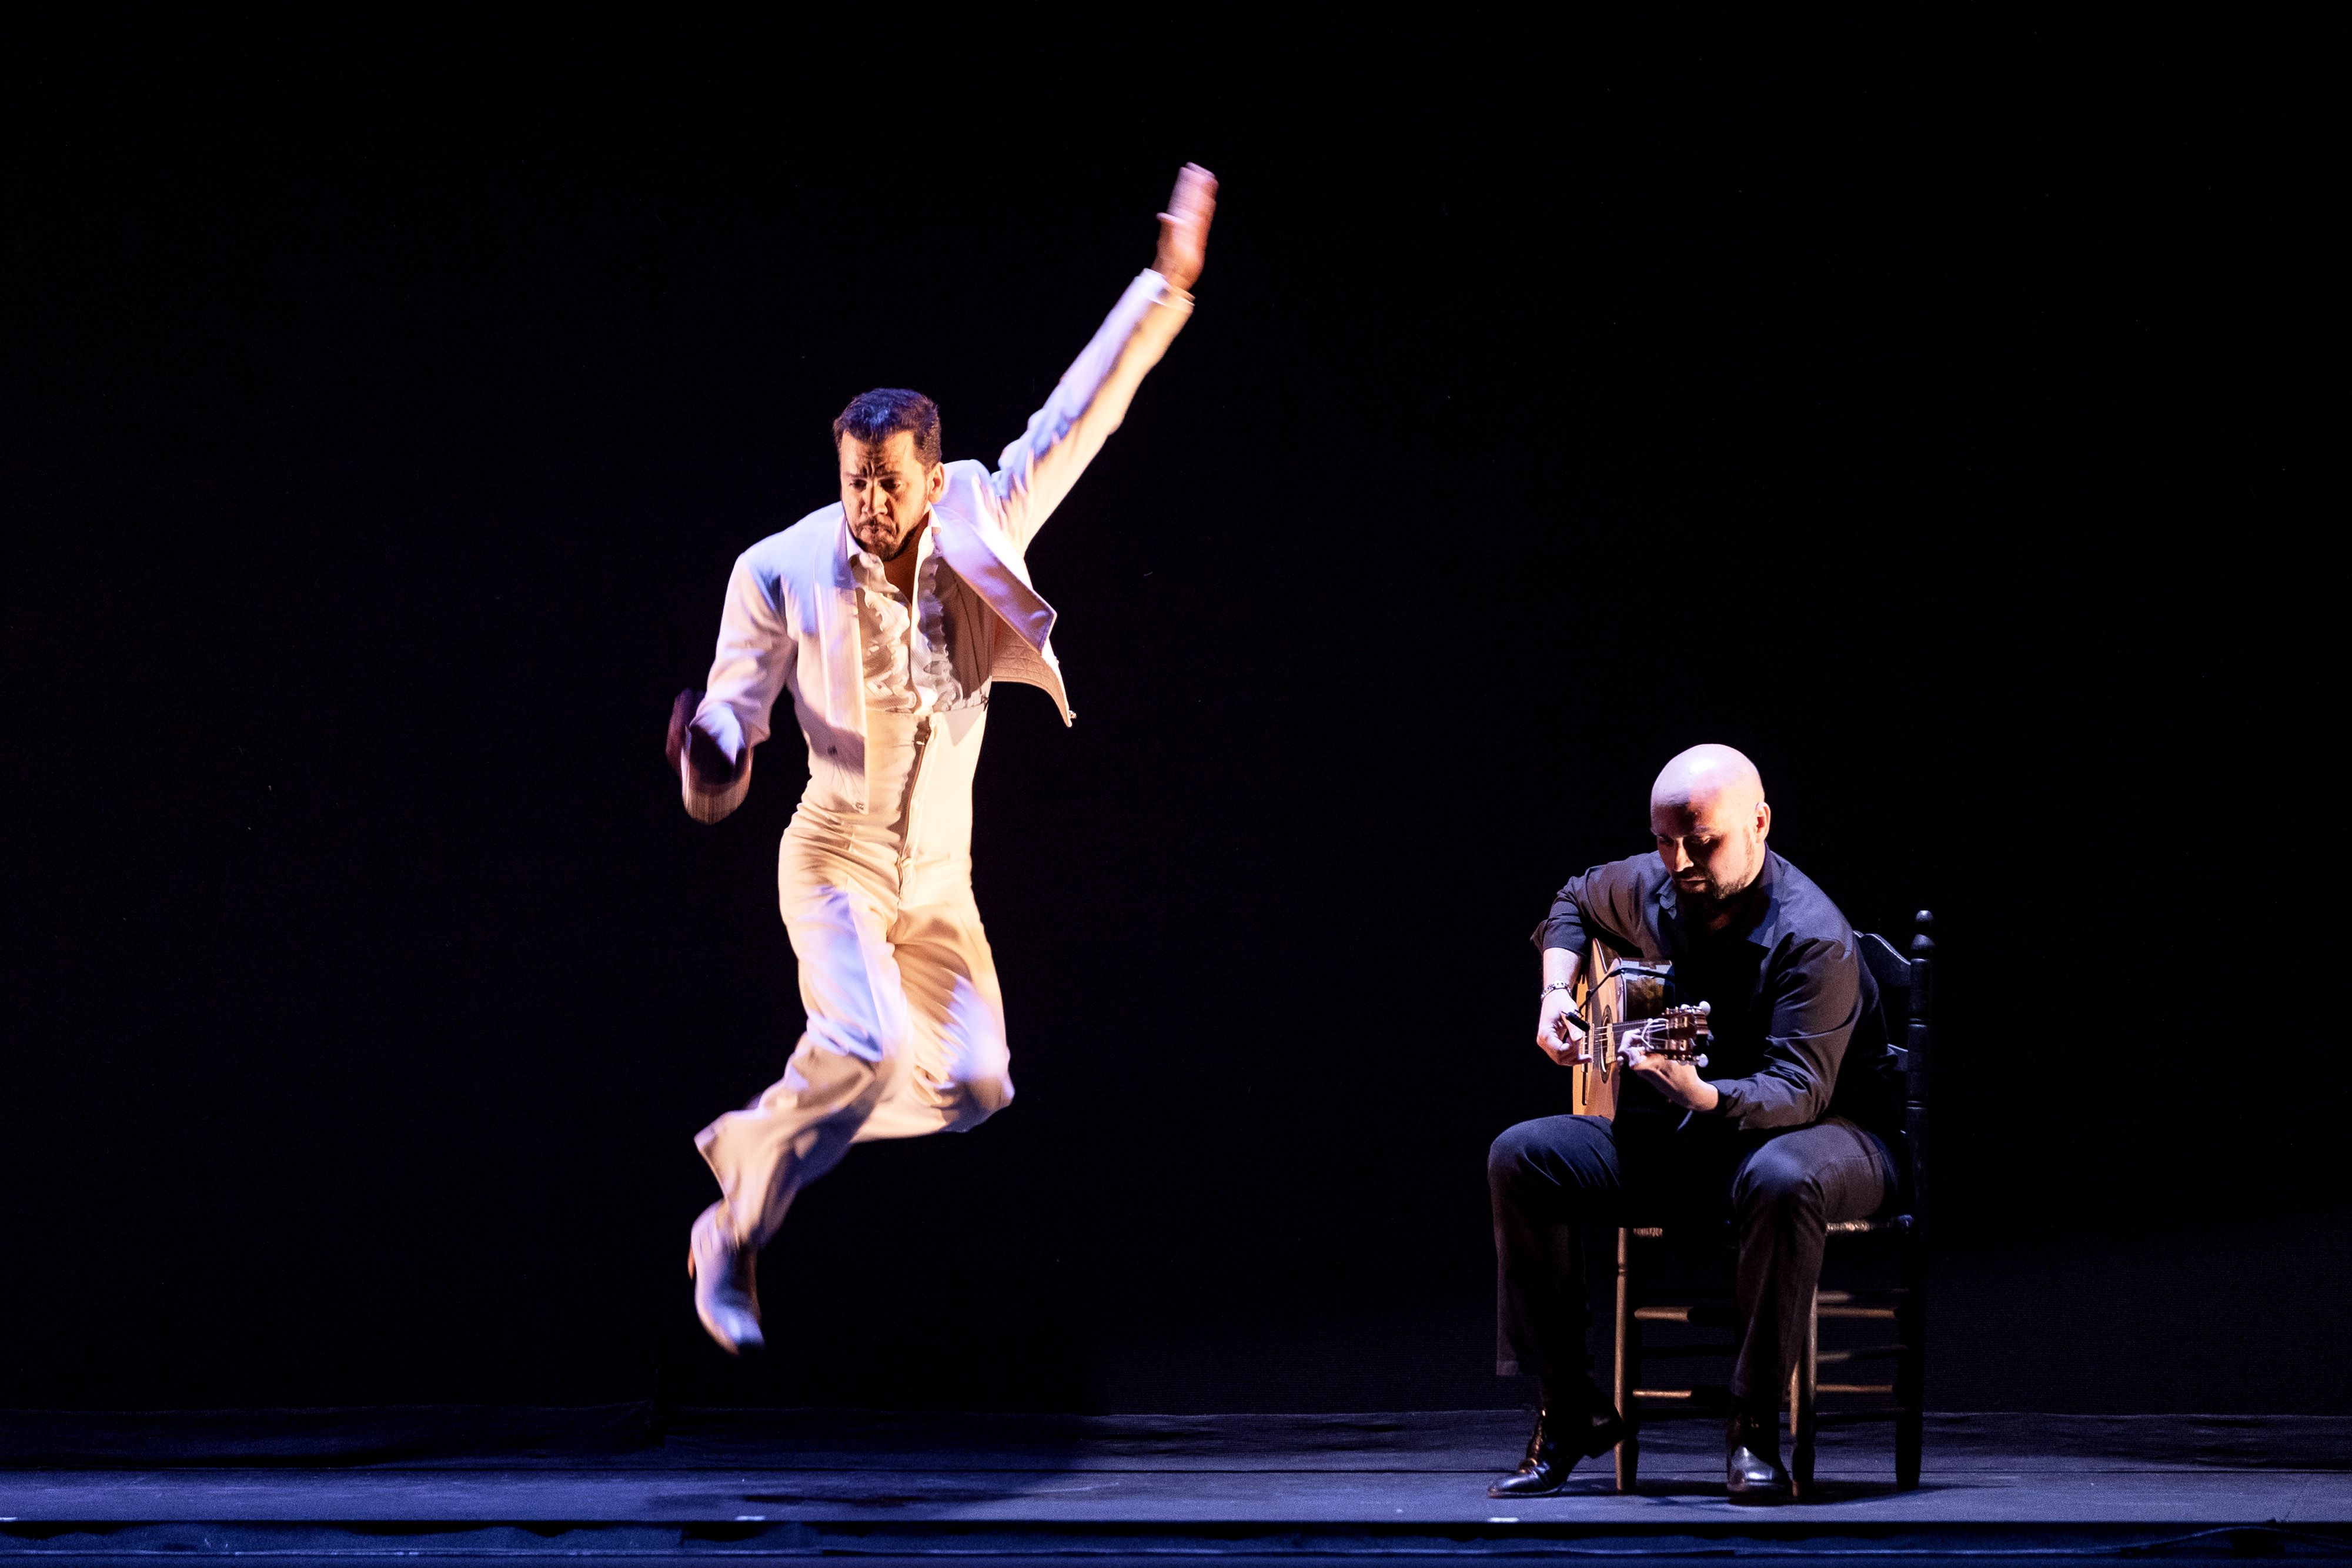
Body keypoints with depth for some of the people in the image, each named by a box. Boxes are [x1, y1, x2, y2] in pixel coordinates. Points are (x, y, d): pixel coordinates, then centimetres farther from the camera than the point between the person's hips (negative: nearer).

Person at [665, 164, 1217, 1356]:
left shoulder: (981, 532, -4)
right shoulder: (783, 574, -11)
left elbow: (1080, 416, -2)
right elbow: (733, 721, -7)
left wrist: (1168, 285, -5)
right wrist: (707, 745, -32)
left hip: (940, 877, 5)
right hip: (836, 857, -5)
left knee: (971, 1086, 0)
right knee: (864, 1044, -28)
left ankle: (752, 1145, 20)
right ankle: (734, 1239, -10)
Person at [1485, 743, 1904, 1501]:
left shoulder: (1812, 940, -24)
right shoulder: (1646, 888, -2)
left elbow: (1800, 1090, -31)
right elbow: (1573, 904, 23)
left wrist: (1703, 1096, -50)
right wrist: (1556, 994, 5)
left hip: (1818, 1130, -6)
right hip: (1675, 1137, 6)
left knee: (1783, 1179, -43)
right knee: (1522, 1157, -14)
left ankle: (1754, 1426, -28)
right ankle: (1568, 1409, -10)